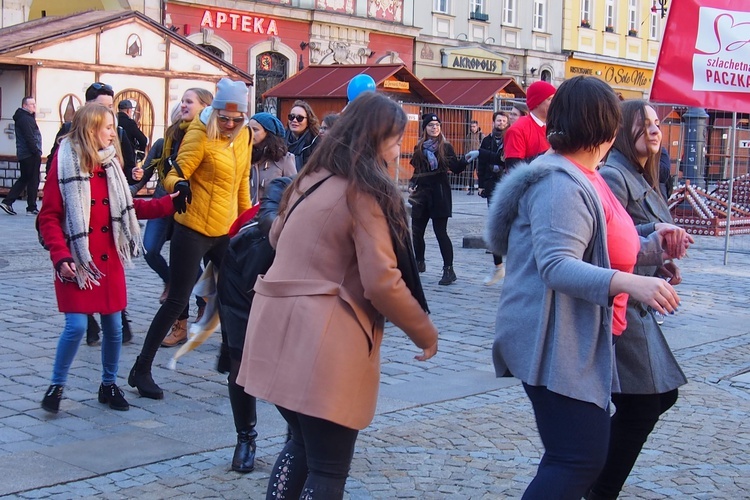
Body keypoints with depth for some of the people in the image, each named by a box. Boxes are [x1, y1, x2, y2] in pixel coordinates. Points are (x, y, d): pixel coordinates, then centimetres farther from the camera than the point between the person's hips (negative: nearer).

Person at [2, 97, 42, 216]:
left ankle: (7, 202, 12)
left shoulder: (26, 117, 17)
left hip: (24, 155, 10)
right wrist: (37, 152, -19)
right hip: (30, 155, -10)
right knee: (33, 181, -2)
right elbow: (29, 138, -21)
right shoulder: (26, 119, -14)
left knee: (24, 179, 15)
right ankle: (31, 208, 3)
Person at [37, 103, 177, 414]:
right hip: (77, 260, -6)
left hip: (109, 258, 6)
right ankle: (56, 385, 11)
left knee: (113, 324, 7)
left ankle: (109, 385, 24)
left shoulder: (109, 164, 11)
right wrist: (60, 256, -20)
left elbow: (127, 208, 15)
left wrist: (167, 205, 8)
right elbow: (49, 217, -9)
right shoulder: (65, 163, -7)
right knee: (76, 325, -9)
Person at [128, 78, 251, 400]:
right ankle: (141, 370, 8)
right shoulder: (200, 134, -13)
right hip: (194, 230, -6)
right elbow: (174, 175, -17)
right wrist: (179, 186, -39)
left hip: (226, 231, 6)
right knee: (177, 301, -3)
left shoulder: (243, 135, 6)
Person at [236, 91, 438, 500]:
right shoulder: (366, 193, -9)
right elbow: (382, 283, -15)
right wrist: (425, 332, -1)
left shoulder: (309, 180, 13)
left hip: (278, 325, 8)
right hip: (324, 341, -8)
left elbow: (277, 238, 30)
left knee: (302, 445, 24)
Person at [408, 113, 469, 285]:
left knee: (441, 231, -8)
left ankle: (449, 269, -5)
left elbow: (456, 168, -5)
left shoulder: (446, 147, 0)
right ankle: (419, 263, 29)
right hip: (421, 194, 5)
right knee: (417, 231, 8)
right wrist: (412, 185, 2)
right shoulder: (419, 147, 11)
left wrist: (465, 160, -22)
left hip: (439, 193, -5)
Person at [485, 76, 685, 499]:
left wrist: (650, 247, 13)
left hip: (579, 339, 11)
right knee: (581, 458, -12)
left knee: (582, 450, 16)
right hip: (557, 342, -11)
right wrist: (628, 284, -40)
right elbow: (556, 266, -29)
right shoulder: (560, 185, -19)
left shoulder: (583, 178, 15)